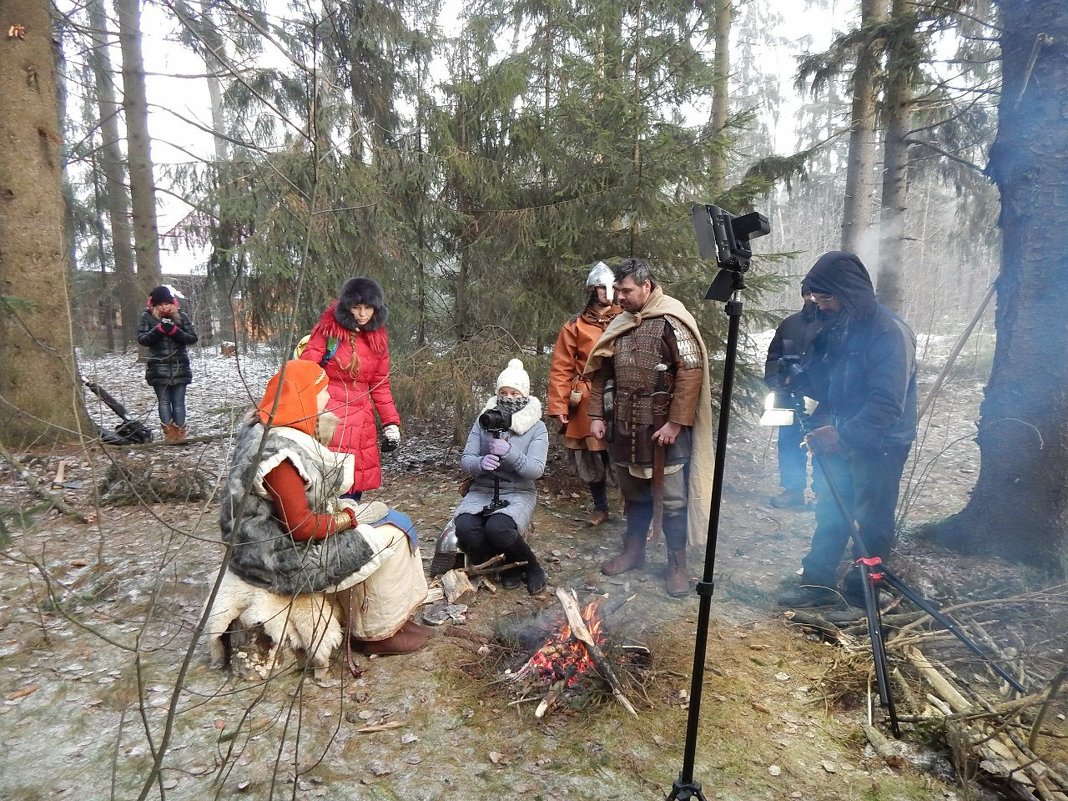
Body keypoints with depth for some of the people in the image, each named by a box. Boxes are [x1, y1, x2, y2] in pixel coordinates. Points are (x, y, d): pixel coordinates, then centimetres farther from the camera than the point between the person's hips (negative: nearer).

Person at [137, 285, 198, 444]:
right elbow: (141, 339, -4)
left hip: (180, 365, 0)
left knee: (178, 401, 1)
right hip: (158, 366, 0)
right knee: (164, 401, 1)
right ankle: (169, 433, 2)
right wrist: (159, 329, -18)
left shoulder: (181, 315, 3)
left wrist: (175, 331, -15)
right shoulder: (147, 317, 2)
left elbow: (193, 338, 1)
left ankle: (180, 432, 4)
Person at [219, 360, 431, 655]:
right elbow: (301, 526, -27)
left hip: (280, 538, 10)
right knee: (390, 537, -8)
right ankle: (378, 633, 7)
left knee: (392, 522, 9)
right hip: (284, 556, -10)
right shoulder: (280, 451, -28)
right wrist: (351, 517, -14)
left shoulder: (273, 430, 5)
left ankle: (392, 617, 16)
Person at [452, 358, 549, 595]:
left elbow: (536, 470, -14)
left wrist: (510, 453, -30)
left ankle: (532, 566, -2)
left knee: (497, 528, -34)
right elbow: (465, 461, -2)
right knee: (465, 528, -29)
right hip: (482, 490, 3)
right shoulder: (483, 422, 4)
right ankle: (511, 563, 0)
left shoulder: (537, 428, -2)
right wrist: (480, 463, -25)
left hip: (519, 493, -3)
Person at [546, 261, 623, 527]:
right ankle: (600, 508, 31)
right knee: (591, 460, 11)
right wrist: (559, 406, -6)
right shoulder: (574, 326, 1)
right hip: (588, 404, 0)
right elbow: (561, 369, 0)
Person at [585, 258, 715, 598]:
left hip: (664, 427, -6)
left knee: (672, 499, 3)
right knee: (633, 493, 18)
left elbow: (692, 372, -17)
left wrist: (676, 422, -20)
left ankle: (677, 565, 17)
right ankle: (633, 551, 34)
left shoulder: (671, 321, -12)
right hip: (626, 427, 6)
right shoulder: (620, 324, 9)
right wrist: (597, 415, 7)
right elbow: (600, 373, 14)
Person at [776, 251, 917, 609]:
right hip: (837, 437, 7)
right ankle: (818, 581, 25)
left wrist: (844, 434, -36)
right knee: (830, 512, 14)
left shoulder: (889, 334, -21)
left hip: (879, 444, -7)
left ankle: (861, 592, 21)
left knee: (871, 521, 6)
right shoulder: (832, 325, 2)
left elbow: (888, 404, -27)